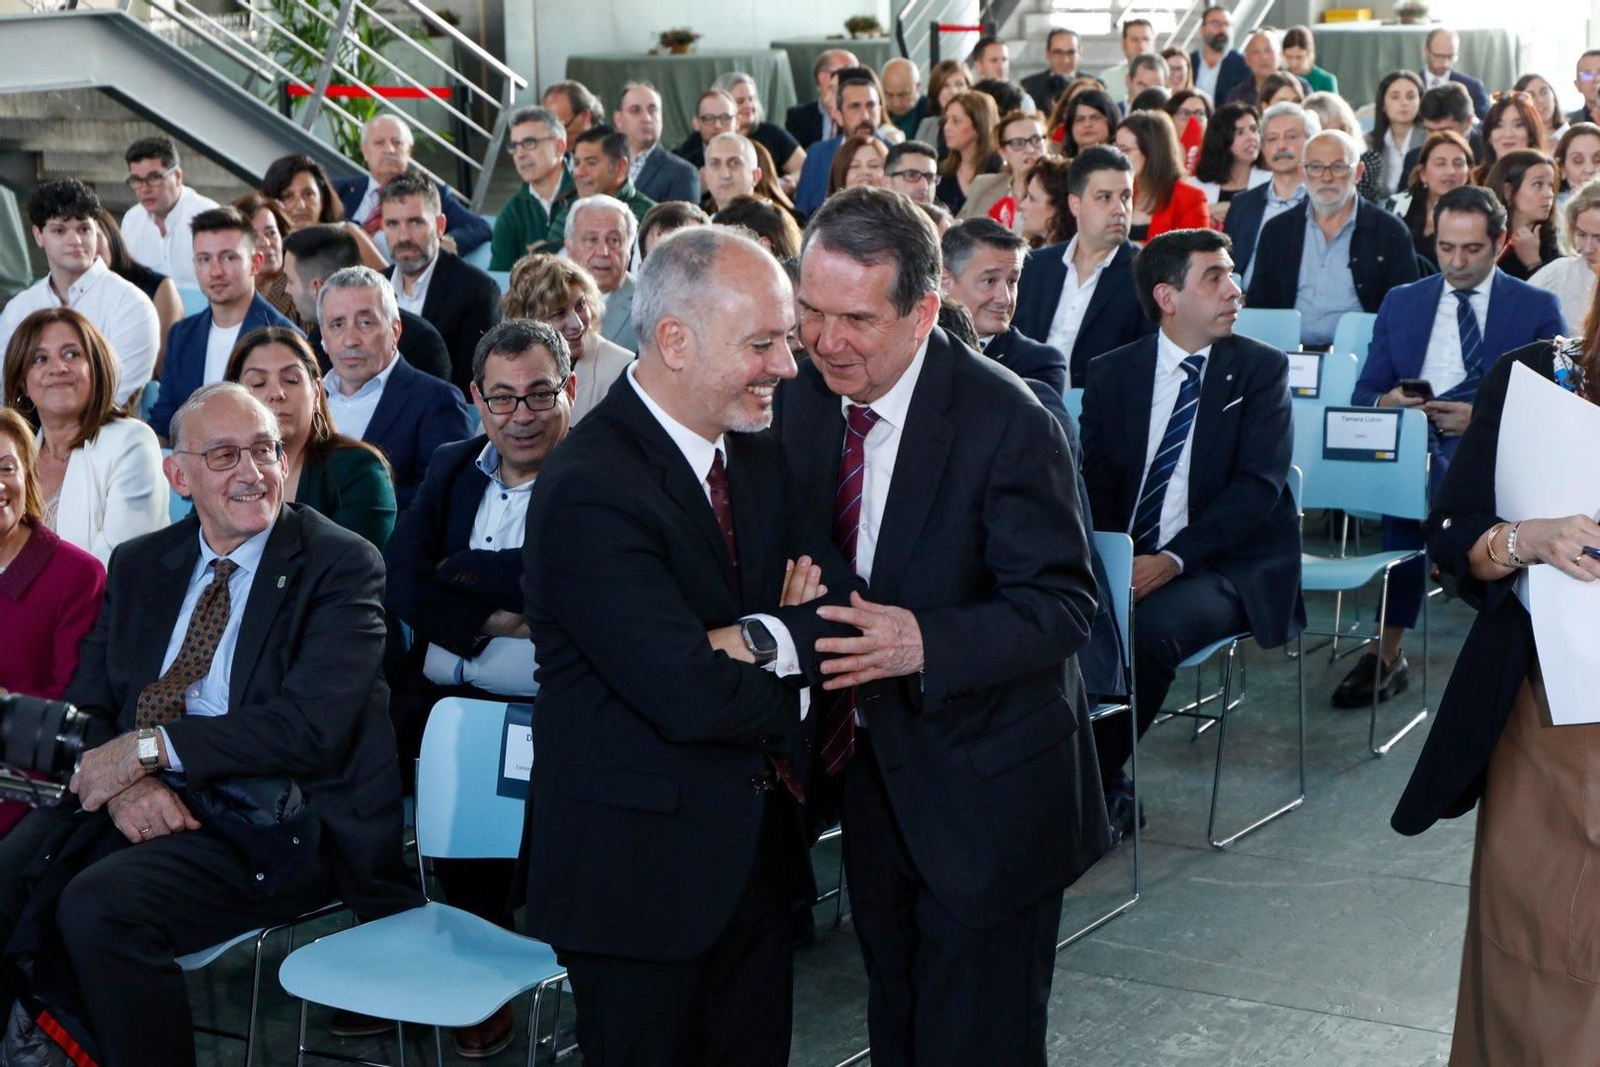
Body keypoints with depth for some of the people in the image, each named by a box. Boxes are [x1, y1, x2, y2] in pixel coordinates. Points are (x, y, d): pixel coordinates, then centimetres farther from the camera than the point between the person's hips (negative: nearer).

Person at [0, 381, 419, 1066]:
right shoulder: (138, 565, 16)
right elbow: (86, 706, 12)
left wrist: (149, 747, -17)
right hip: (142, 808, 6)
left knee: (101, 903, -28)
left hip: (277, 828, -5)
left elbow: (312, 724, -15)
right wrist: (123, 783, -11)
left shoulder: (341, 565, -4)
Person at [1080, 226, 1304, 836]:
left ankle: (1100, 784, -13)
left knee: (1149, 626, -33)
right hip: (1127, 563, 3)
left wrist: (1173, 559, -21)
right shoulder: (1111, 373, 10)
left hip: (1228, 568, -3)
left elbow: (1258, 486, -9)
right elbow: (1096, 484, 4)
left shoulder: (1260, 368, 2)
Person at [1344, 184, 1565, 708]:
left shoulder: (1537, 309, 10)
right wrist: (1385, 402, -9)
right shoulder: (1401, 303, 19)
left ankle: (1389, 652, -27)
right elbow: (1364, 394, 16)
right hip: (1410, 450, 2)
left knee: (1413, 481, -36)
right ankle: (1389, 652, -23)